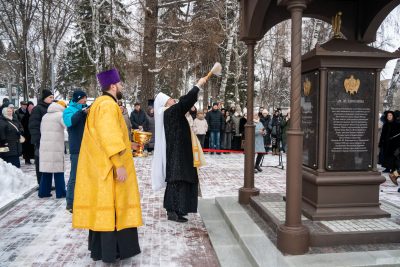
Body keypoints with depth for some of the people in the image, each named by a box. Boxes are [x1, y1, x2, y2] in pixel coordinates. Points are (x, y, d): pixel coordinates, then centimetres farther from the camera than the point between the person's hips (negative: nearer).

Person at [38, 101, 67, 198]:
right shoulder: (60, 114, -5)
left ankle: (43, 192, 13)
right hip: (56, 146, -6)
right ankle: (60, 193, 4)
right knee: (58, 170, 0)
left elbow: (41, 130, 18)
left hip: (44, 146, 6)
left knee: (46, 169, 11)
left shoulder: (45, 116, 17)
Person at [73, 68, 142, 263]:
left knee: (103, 204, 15)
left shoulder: (102, 103, 16)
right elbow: (109, 138, -24)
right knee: (111, 205, -3)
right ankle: (110, 250, 5)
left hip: (102, 165, 10)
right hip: (109, 166, -10)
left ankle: (101, 247, 25)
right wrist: (120, 164, -24)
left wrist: (127, 145, 23)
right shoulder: (108, 105, -16)